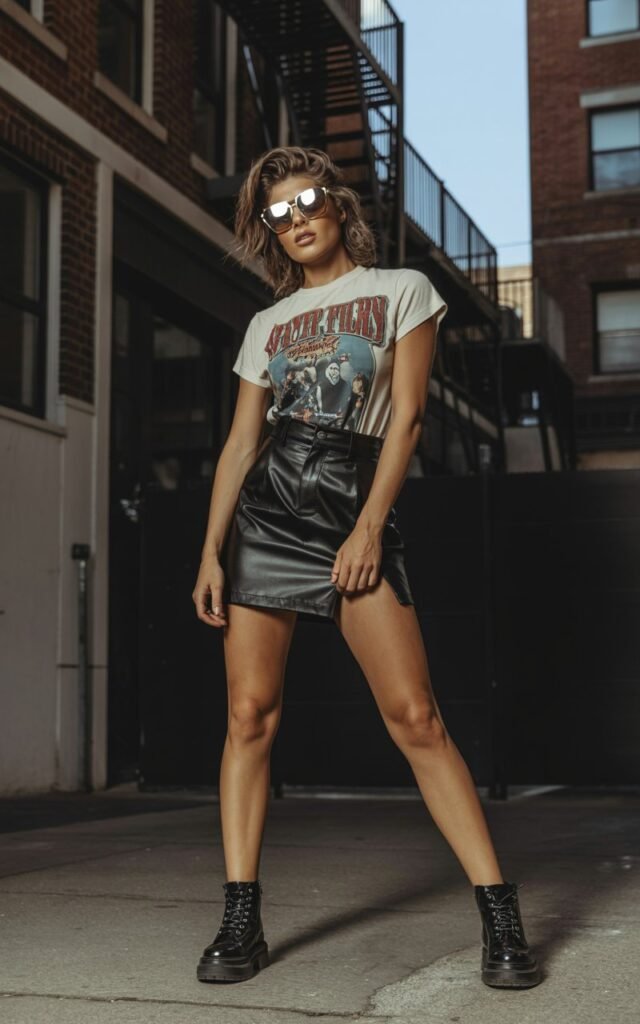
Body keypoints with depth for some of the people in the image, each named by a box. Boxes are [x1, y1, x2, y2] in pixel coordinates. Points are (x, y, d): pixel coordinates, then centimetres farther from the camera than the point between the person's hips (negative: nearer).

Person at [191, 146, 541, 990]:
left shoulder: (401, 289, 9)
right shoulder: (267, 325, 17)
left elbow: (407, 415, -1)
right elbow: (241, 444, 13)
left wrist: (370, 526, -11)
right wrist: (211, 552, 3)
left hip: (356, 513, -3)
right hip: (264, 513, 4)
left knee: (415, 716, -11)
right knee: (250, 715, -2)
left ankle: (502, 920, -6)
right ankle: (241, 923, 5)